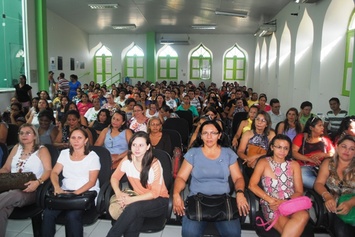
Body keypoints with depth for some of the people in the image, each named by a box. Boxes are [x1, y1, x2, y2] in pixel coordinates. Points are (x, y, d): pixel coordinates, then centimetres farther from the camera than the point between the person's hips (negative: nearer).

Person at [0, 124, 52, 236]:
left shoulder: (42, 150, 4)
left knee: (14, 195, -39)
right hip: (11, 188, 4)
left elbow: (48, 171, -8)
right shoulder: (16, 148, 20)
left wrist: (38, 182, -28)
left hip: (30, 190, -4)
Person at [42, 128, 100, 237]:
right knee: (48, 213, -23)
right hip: (65, 191, 4)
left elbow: (92, 182, -6)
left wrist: (76, 193, -20)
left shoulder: (92, 156, 0)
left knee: (72, 215, -31)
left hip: (86, 192, -4)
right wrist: (57, 187, -14)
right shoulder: (64, 153, 14)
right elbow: (54, 172, 7)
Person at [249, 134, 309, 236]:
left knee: (304, 215, -33)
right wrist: (271, 200, -15)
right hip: (270, 206, -3)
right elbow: (252, 185, -5)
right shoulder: (263, 162, 5)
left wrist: (286, 202, -11)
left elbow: (299, 192, 8)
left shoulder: (294, 165, 13)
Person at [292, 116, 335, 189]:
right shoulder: (300, 137, 9)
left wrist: (322, 155, -8)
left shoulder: (325, 140, 20)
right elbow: (293, 152, -2)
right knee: (302, 177, -38)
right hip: (305, 166, -2)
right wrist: (309, 159, -16)